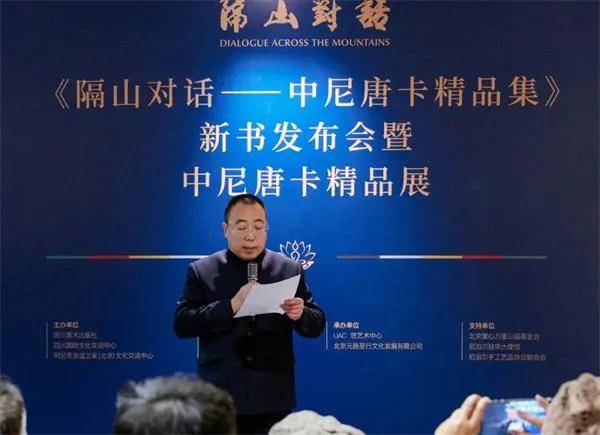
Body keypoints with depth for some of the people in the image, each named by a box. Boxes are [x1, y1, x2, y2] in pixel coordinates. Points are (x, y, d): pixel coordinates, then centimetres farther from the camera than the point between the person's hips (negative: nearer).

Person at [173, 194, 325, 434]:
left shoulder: (290, 269, 5)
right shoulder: (201, 271, 2)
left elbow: (317, 325, 7)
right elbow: (181, 324, -7)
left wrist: (300, 314, -17)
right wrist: (231, 306, -19)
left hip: (273, 399, 1)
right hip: (220, 398, -1)